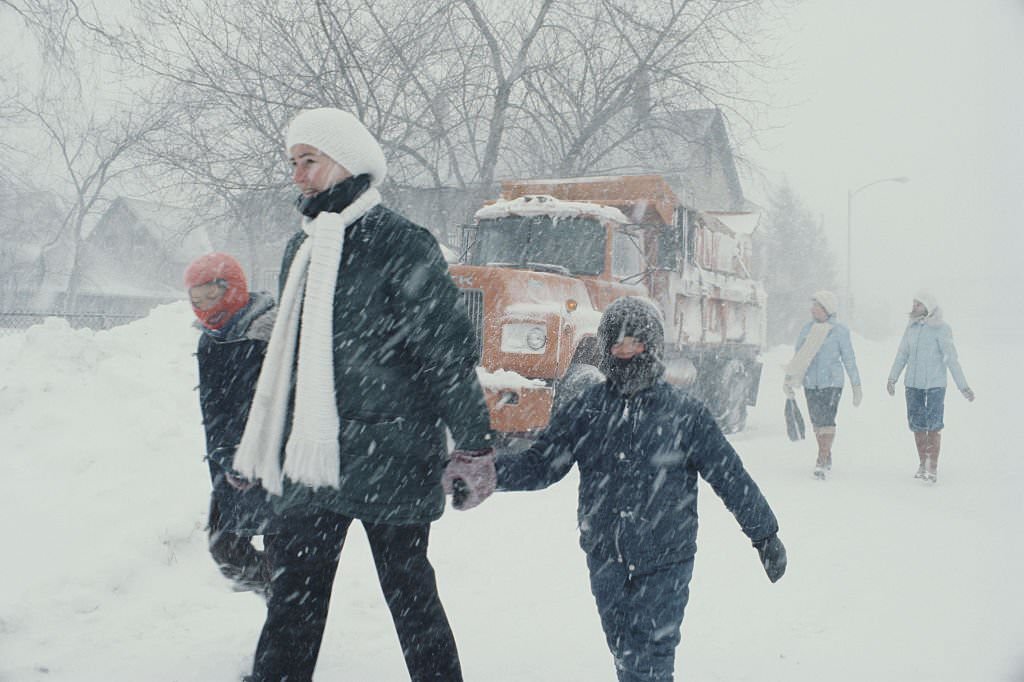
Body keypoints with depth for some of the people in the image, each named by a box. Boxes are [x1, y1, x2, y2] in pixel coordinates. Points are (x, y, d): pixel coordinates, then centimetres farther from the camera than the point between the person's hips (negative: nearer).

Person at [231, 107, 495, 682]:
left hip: (389, 461, -7)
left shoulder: (400, 244, -9)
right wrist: (262, 450, 23)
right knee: (293, 594, 10)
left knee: (409, 591, 6)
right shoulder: (301, 249, 15)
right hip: (310, 462, 7)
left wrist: (475, 443, -14)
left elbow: (450, 349, -11)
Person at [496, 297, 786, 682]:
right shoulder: (583, 411, 2)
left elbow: (730, 476, 0)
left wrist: (765, 535, 5)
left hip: (665, 565, -3)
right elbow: (540, 464, 4)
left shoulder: (685, 415, -5)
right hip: (605, 561, 3)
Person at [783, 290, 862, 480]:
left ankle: (822, 462, -13)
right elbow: (798, 356, 14)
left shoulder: (839, 330, -4)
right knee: (816, 421, 8)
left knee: (826, 420, -13)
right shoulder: (807, 328, 8)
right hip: (810, 383, 5)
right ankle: (826, 457, 22)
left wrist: (856, 386, 0)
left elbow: (849, 359, -1)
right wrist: (789, 379, 10)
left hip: (831, 382, -5)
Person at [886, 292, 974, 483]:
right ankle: (922, 464, 20)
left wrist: (963, 386, -12)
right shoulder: (911, 327, 6)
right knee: (917, 424, 8)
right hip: (913, 383, 5)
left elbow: (951, 358, -10)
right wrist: (892, 378, 5)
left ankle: (933, 468, 2)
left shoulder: (941, 329, -10)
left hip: (935, 384, -5)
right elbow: (902, 354, 11)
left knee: (933, 425, -4)